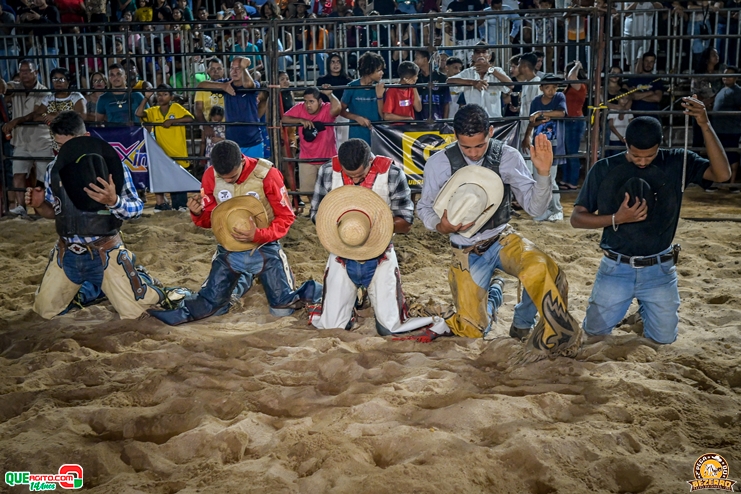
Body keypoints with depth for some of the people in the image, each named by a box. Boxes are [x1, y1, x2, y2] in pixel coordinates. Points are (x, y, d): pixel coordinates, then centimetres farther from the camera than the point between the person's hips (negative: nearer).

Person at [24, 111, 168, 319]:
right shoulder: (54, 169, -1)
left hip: (105, 251, -4)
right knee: (44, 311, 9)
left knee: (133, 311, -9)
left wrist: (113, 201, -32)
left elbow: (137, 208, -12)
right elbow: (55, 211, 12)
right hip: (67, 252, 4)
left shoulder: (112, 165, -13)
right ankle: (91, 286, 37)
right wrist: (39, 206, -10)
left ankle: (137, 278, 27)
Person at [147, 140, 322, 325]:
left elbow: (285, 217, -12)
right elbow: (208, 219, 3)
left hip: (264, 249, -3)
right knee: (208, 304, 4)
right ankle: (242, 281, 34)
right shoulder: (210, 176, -9)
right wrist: (197, 213, -21)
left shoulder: (267, 174, -19)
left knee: (282, 308, -6)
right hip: (228, 251, 3)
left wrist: (258, 234, -28)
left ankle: (311, 290, 28)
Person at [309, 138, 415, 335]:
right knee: (330, 328, 0)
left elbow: (405, 222, -8)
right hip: (341, 257, 1)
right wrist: (338, 223, -24)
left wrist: (377, 224, -27)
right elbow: (317, 215, -2)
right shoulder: (328, 171, -11)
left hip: (380, 257, -1)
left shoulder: (392, 173, -14)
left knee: (390, 329, -1)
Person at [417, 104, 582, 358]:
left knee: (542, 270, -35)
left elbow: (535, 207, -8)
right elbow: (424, 207, 3)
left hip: (502, 239, 0)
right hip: (467, 251, 1)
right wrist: (440, 226, -18)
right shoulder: (438, 163, -11)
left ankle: (522, 323, -4)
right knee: (472, 331, 0)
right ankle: (492, 296, 35)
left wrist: (543, 172, -24)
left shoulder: (508, 157, -10)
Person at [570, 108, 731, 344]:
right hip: (616, 269, 0)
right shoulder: (604, 170, -8)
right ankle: (625, 307, 39)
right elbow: (576, 218, -7)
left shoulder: (677, 163, -6)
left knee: (664, 338, 8)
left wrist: (705, 125, -30)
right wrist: (617, 219, -23)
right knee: (595, 332, 7)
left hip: (659, 271, 0)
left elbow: (722, 174, -22)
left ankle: (644, 311, 42)